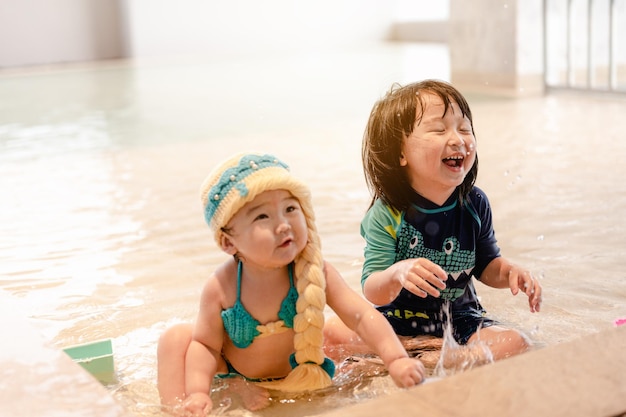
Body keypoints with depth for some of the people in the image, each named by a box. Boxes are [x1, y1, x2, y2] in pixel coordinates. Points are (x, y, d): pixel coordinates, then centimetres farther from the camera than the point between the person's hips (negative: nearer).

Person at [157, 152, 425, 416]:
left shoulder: (315, 274, -28)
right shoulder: (221, 288, -29)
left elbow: (362, 316, -30)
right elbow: (206, 344, -18)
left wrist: (396, 360, -44)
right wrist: (197, 392, -34)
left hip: (298, 373, 3)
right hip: (232, 372, -2)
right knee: (175, 337, -16)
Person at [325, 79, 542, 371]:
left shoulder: (474, 204, -3)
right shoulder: (386, 215, -15)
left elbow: (486, 265, 13)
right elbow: (372, 293, -18)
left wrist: (511, 272, -9)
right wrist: (396, 275, -40)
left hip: (460, 320, 3)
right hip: (398, 322, -2)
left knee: (516, 345, -21)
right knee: (335, 332, -25)